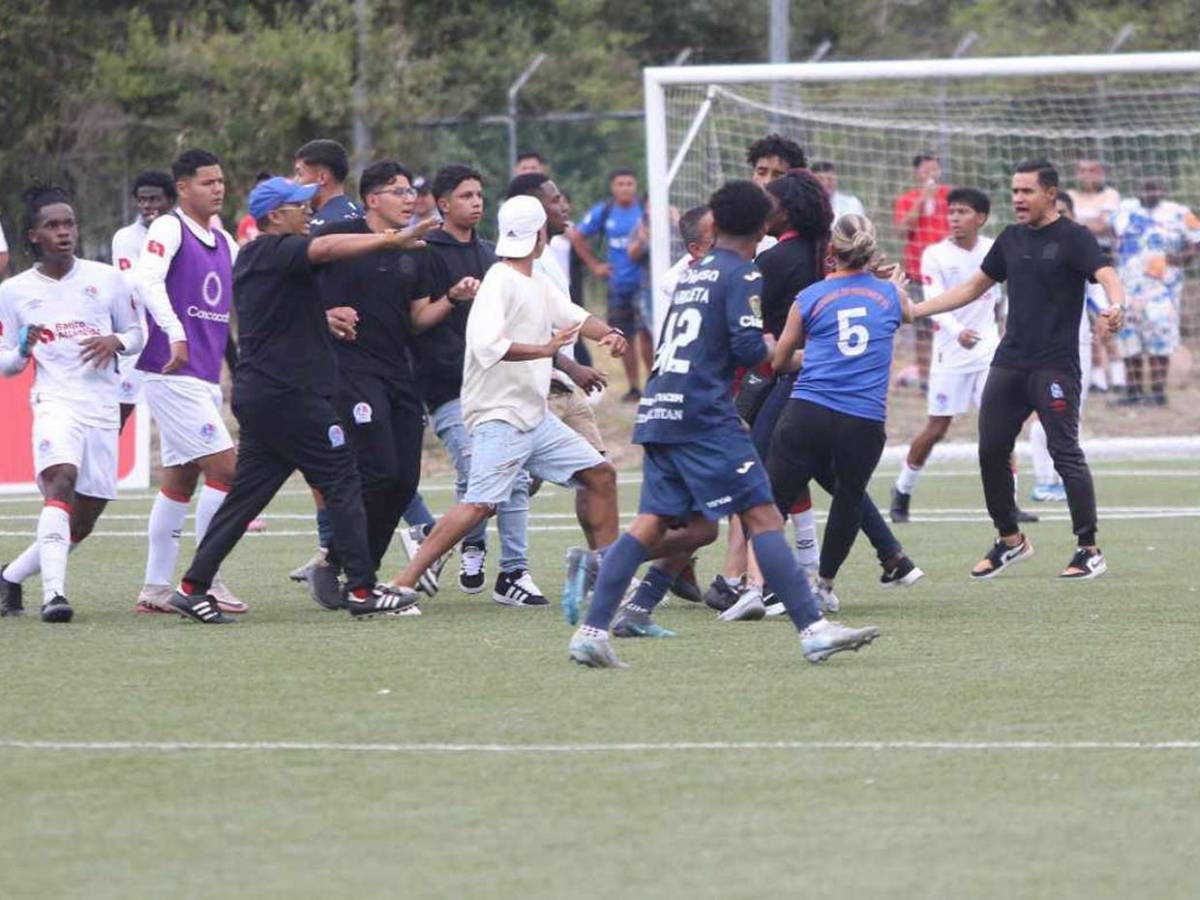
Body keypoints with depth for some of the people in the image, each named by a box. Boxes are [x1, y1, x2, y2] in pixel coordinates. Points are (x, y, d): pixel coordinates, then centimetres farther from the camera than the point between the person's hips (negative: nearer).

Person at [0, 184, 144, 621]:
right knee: (61, 479, -31)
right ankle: (53, 592, -39)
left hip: (103, 409, 3)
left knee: (82, 523, 5)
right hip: (55, 401, -3)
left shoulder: (107, 279, 6)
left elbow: (137, 334, 15)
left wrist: (115, 342, -7)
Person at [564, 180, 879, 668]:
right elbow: (748, 347, -15)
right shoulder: (742, 275, -4)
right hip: (704, 416, -8)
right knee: (763, 516, -9)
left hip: (658, 411, 8)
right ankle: (813, 630, -15)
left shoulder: (692, 274, 20)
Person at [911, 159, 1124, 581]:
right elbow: (973, 287, 23)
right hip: (1009, 364, 7)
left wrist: (1115, 306, -44)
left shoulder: (1074, 238, -5)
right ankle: (1009, 541, 21)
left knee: (1064, 452, -11)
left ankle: (1089, 550, -5)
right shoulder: (1011, 239, 14)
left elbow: (1107, 276, -20)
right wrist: (912, 310, 18)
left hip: (1054, 367, -7)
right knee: (990, 450, 6)